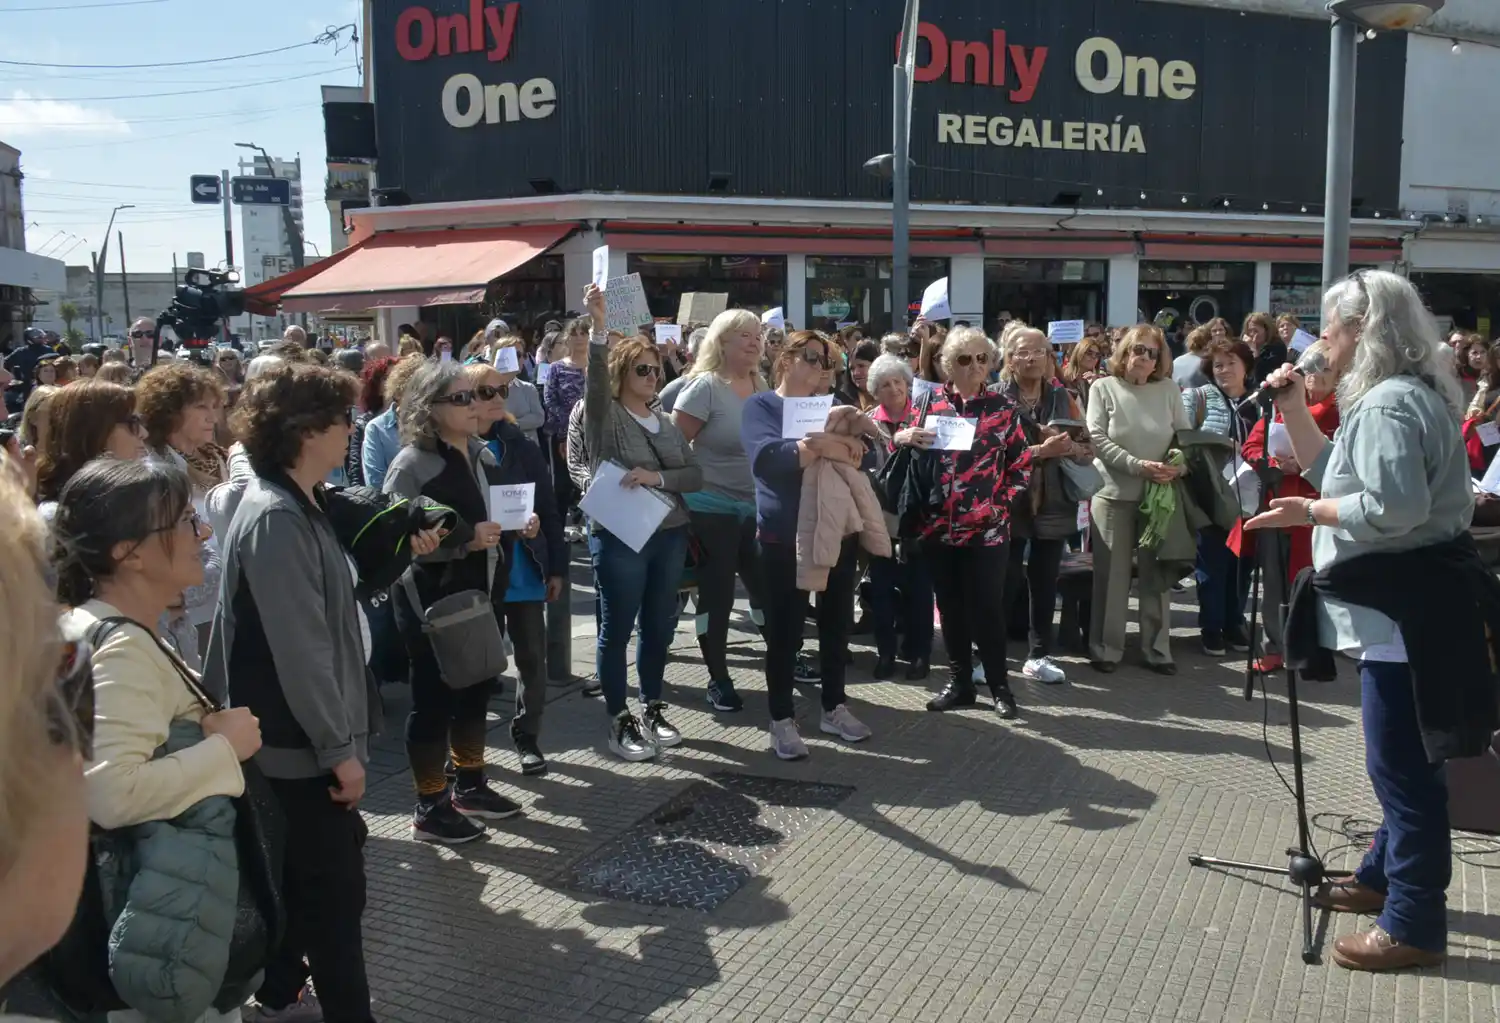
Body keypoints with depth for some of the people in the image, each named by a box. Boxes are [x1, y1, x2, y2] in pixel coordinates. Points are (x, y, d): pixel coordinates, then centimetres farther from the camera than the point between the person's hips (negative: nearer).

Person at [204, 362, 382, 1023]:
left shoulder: (294, 505, 8)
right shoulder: (277, 518, -24)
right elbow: (300, 649, -26)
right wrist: (340, 747, -21)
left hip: (296, 738, 10)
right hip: (302, 743, -10)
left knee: (300, 874, 23)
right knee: (335, 886, 1)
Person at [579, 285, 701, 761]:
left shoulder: (666, 423, 12)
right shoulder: (604, 415, -4)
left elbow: (695, 476, 4)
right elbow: (595, 381, -26)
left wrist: (657, 477, -15)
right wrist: (597, 328, -39)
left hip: (669, 535, 6)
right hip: (619, 536, -6)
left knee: (659, 626, 14)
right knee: (617, 629, 3)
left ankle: (653, 709, 29)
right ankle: (619, 721, 14)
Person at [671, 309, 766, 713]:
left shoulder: (761, 386, 7)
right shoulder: (705, 385, -12)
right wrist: (687, 487, -10)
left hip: (756, 508, 6)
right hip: (713, 509, -6)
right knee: (717, 596, 3)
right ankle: (718, 680, 15)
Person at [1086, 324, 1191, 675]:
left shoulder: (1168, 389, 6)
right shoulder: (1103, 388, -1)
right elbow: (1098, 440, -9)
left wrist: (1179, 465, -15)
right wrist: (1139, 466, -19)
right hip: (1113, 494, -2)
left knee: (1157, 575, 8)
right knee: (1112, 576, 3)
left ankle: (1157, 650, 17)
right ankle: (1106, 649, 13)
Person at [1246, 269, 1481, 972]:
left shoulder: (1390, 403, -19)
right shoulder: (1397, 395, 16)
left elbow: (1393, 507, -28)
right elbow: (1336, 473, 16)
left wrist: (1309, 513, -15)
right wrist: (1294, 410, 8)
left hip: (1407, 607, -12)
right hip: (1403, 601, 12)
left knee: (1401, 764, -4)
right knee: (1400, 760, 21)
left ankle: (1414, 925, 6)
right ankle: (1386, 876, 35)